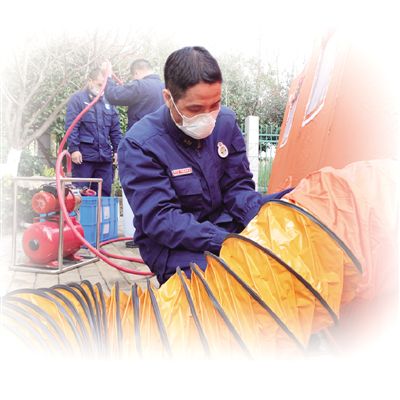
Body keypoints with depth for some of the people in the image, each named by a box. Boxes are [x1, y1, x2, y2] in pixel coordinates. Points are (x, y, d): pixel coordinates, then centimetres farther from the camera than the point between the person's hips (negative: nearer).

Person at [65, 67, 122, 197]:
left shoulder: (107, 102, 18)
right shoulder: (77, 99, 1)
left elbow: (115, 129, 18)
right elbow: (71, 126, -7)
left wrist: (117, 149, 9)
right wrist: (74, 149, -14)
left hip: (105, 156, 5)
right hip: (84, 155, -5)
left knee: (104, 193, 7)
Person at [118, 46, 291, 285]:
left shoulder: (226, 122, -1)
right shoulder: (139, 145, -18)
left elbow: (238, 187, 1)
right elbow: (160, 219, -22)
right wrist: (227, 243, -31)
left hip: (224, 228, 6)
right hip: (174, 248, -5)